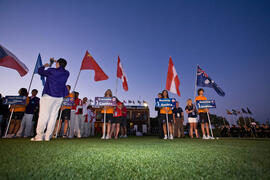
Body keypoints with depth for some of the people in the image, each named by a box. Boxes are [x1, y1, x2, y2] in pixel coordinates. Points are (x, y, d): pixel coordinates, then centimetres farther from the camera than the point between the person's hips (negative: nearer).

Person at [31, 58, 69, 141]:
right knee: (53, 116, 5)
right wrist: (55, 61, 39)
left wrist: (44, 66, 32)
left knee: (43, 115, 0)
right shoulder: (66, 73, 8)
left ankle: (39, 136, 3)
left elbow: (40, 71, 13)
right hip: (59, 97, 4)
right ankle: (47, 136, 8)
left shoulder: (51, 71, -4)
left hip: (49, 95, -4)